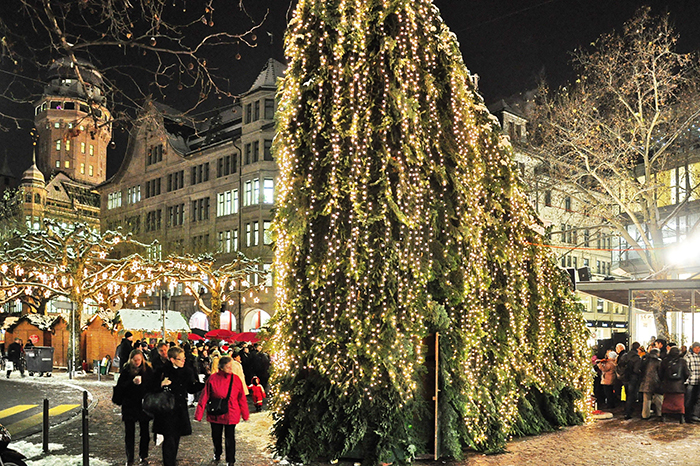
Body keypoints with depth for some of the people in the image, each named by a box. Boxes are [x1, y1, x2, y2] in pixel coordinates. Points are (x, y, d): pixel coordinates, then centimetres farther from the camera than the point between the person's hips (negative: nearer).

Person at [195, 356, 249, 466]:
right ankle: (217, 454, 46)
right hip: (215, 414, 1)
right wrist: (198, 414, -10)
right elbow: (204, 397, -9)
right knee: (216, 436, 19)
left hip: (231, 414, -1)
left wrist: (245, 414, 6)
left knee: (230, 438, 1)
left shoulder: (236, 379, -7)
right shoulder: (213, 379, -11)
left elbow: (241, 398, 0)